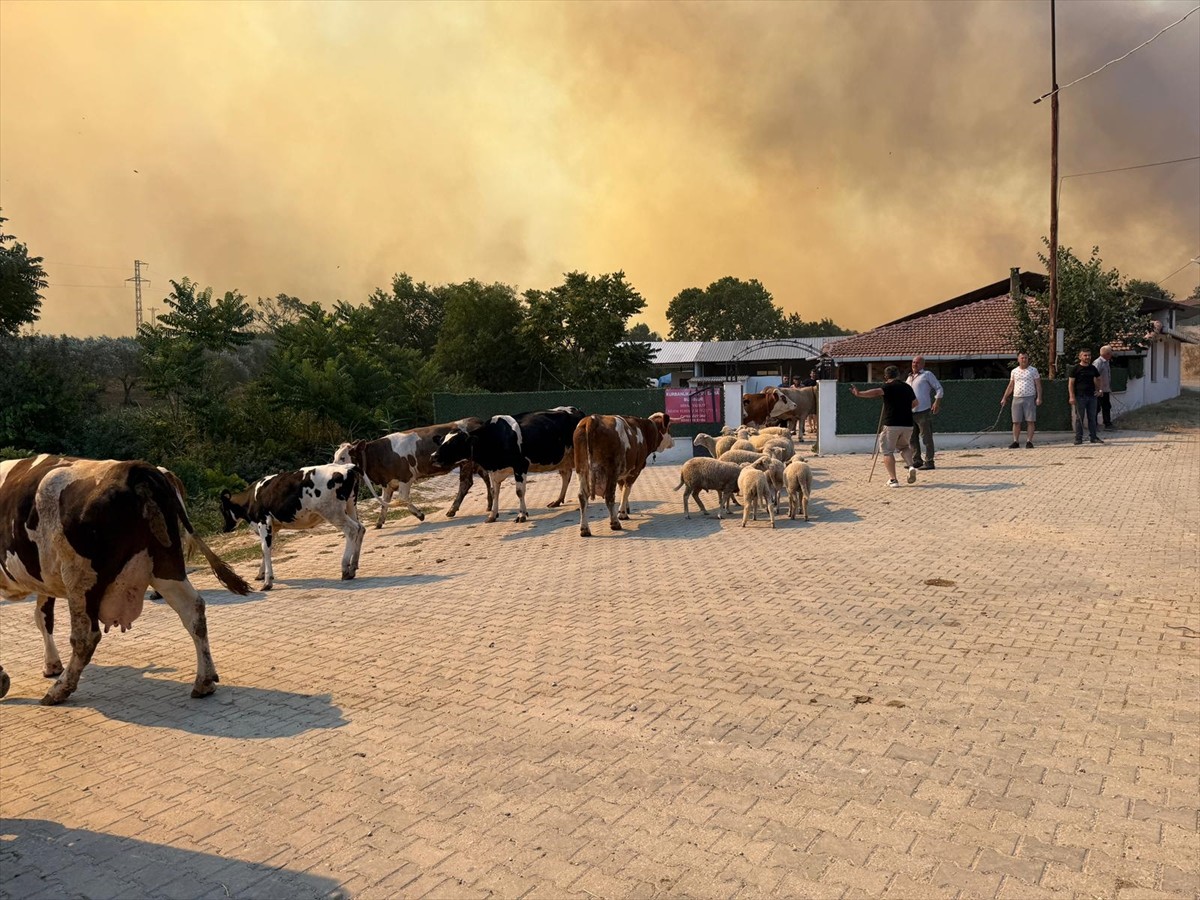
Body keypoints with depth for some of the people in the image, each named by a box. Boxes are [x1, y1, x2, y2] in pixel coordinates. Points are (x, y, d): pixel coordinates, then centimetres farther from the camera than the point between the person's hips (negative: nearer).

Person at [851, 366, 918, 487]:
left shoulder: (888, 386, -6)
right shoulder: (907, 387, 14)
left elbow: (877, 392, -27)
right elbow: (915, 403, 30)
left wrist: (859, 393, -35)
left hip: (891, 424, -6)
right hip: (907, 424, 6)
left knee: (887, 451, 4)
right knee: (904, 446, 27)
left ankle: (893, 480, -3)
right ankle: (911, 466, 3)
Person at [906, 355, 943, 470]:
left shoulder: (927, 374, 2)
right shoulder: (909, 378, 21)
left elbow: (939, 389, 0)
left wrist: (937, 402, -14)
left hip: (923, 411, -7)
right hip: (911, 412, 7)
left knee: (926, 437, -5)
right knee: (912, 437, 9)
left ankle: (929, 462, -2)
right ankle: (916, 461, 16)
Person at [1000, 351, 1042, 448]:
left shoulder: (1033, 370, 4)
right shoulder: (1014, 371, 11)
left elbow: (1038, 385, 2)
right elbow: (1010, 386, 17)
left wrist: (1039, 397, -9)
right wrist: (1004, 398, 11)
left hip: (1030, 398, -2)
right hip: (1017, 398, 2)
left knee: (1030, 421, -3)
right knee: (1016, 422, 1)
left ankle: (1029, 441, 1)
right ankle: (1016, 441, 5)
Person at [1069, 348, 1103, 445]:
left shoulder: (1093, 368, 12)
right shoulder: (1076, 369, -3)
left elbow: (1097, 379, 26)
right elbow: (1071, 383, -6)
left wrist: (1098, 390, 12)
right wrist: (1072, 397, -13)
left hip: (1091, 396, 5)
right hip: (1080, 397, -5)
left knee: (1092, 417, 7)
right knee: (1079, 418, -1)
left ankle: (1093, 437, 13)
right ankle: (1078, 438, 4)